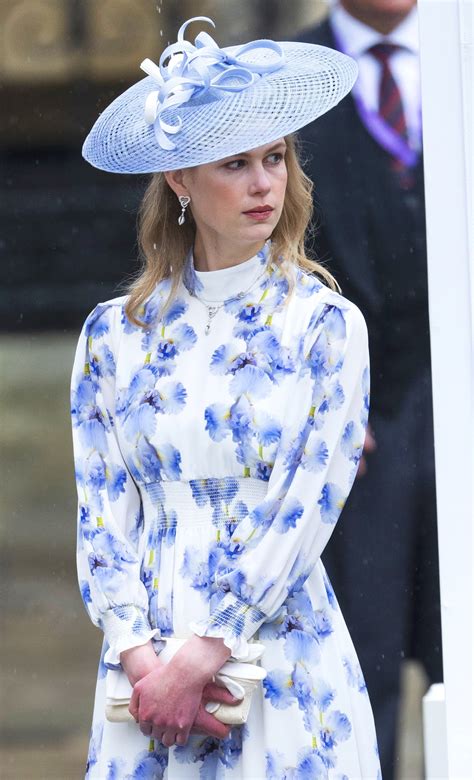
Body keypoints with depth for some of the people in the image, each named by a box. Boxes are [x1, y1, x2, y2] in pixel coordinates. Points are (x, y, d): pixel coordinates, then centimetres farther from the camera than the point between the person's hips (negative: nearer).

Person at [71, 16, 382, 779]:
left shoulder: (328, 327, -2)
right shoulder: (115, 334, 5)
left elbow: (307, 512, -8)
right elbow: (102, 514, 3)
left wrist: (197, 662, -13)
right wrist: (140, 657, -11)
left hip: (283, 655, -2)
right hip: (150, 657, 2)